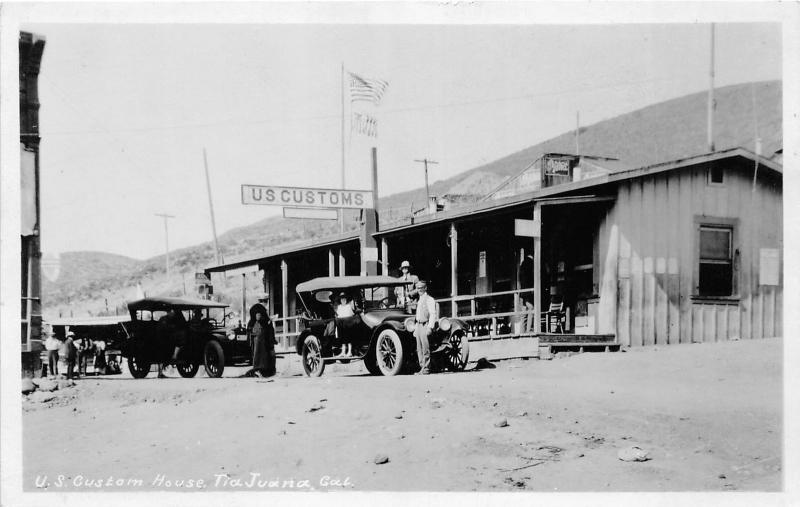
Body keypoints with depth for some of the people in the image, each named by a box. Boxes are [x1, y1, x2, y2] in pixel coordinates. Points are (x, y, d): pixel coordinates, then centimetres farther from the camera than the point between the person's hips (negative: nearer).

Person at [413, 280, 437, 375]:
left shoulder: (429, 300, -6)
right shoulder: (419, 301, 21)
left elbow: (433, 314, -14)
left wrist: (430, 327, -22)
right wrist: (415, 329, 21)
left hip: (425, 325, -9)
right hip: (419, 325, 9)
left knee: (425, 349, -9)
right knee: (419, 349, 8)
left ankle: (426, 369, -7)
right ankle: (422, 368, 12)